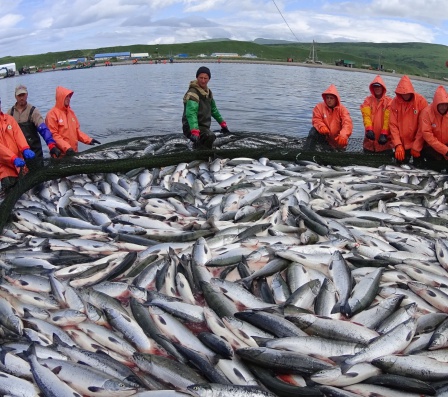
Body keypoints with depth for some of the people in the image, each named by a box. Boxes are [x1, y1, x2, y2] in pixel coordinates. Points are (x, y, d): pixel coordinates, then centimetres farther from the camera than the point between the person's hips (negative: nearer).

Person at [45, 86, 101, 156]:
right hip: (60, 154, -6)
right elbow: (53, 135, -14)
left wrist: (88, 140, 4)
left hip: (73, 152, 7)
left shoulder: (71, 112, 12)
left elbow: (76, 130, 16)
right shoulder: (52, 114, -9)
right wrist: (66, 147, -24)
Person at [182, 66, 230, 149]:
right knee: (210, 136, -35)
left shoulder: (208, 92, 9)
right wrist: (194, 132, -48)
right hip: (192, 128, -9)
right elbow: (191, 113, -34)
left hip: (204, 127, 9)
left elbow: (213, 109, 24)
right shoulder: (193, 93, -19)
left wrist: (222, 123, 26)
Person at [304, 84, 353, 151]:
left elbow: (347, 123, -25)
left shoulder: (342, 109, -11)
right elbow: (316, 120, -13)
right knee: (314, 131, -26)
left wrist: (343, 135, -46)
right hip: (324, 137, 0)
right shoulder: (319, 107, -6)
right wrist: (321, 127, -39)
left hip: (338, 141, 1)